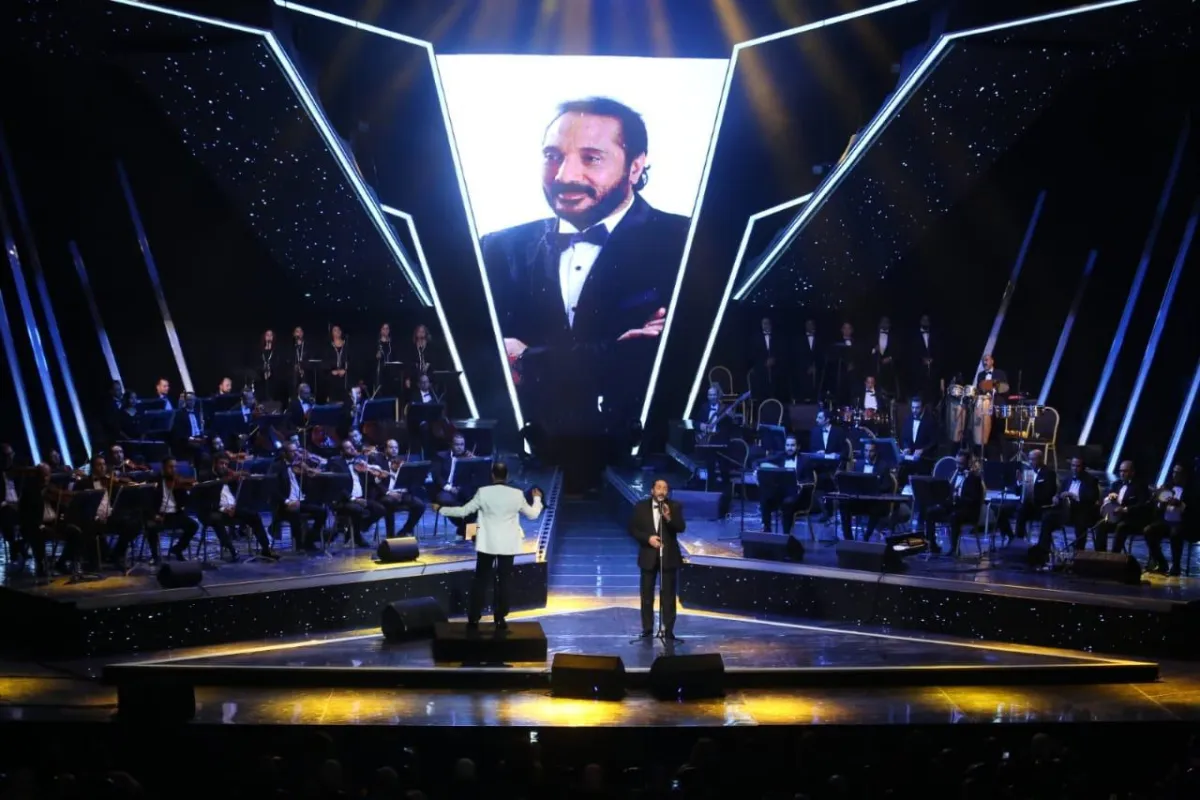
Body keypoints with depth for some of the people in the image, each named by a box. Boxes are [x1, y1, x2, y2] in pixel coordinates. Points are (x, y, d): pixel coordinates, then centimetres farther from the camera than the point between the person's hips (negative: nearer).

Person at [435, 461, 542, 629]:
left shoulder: (483, 492, -11)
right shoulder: (517, 494, -6)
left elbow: (463, 511, -5)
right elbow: (532, 514, 7)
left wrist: (440, 509, 8)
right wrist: (537, 498, 26)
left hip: (487, 544, -1)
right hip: (508, 545, 1)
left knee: (480, 581, 9)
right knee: (503, 581, 8)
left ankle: (474, 619, 10)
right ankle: (500, 619, 10)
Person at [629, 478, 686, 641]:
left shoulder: (675, 506, -1)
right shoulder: (641, 507, 1)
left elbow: (681, 528, -11)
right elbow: (632, 529, 0)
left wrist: (669, 518, -28)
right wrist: (648, 538, -14)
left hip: (669, 556, -1)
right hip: (648, 556, 1)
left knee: (668, 595, 1)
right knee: (647, 595, 5)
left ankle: (668, 631, 5)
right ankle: (647, 630, 13)